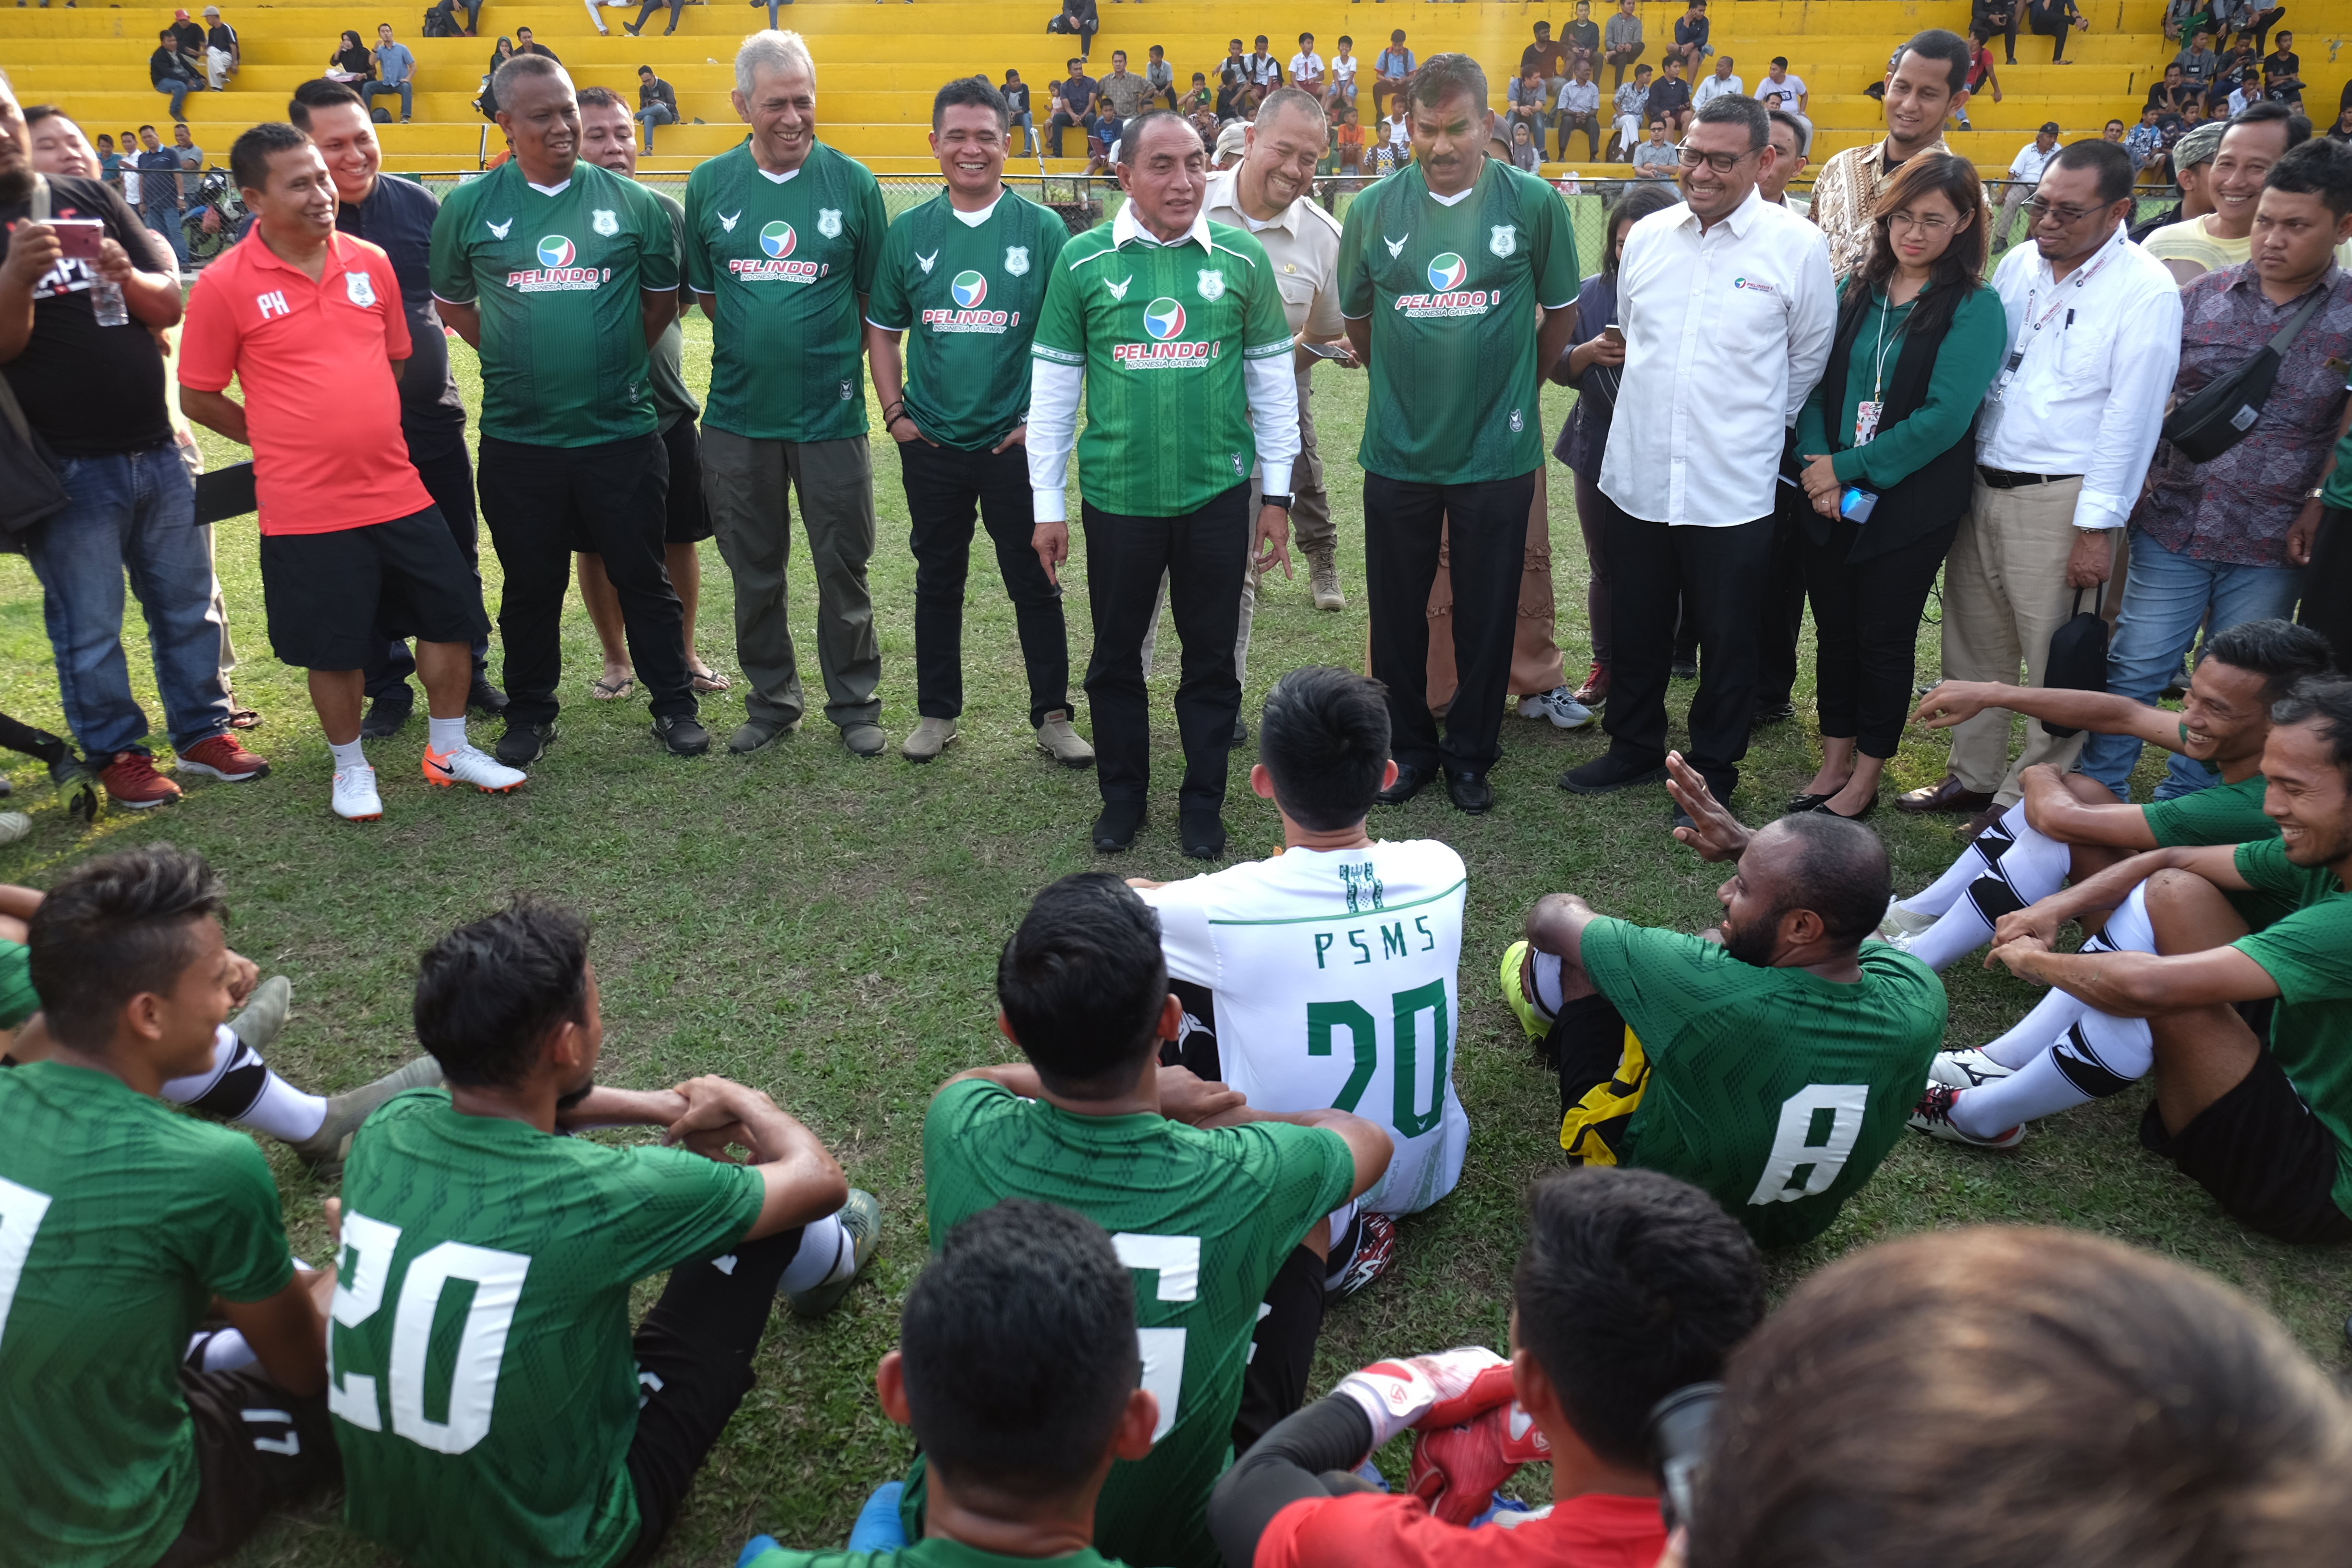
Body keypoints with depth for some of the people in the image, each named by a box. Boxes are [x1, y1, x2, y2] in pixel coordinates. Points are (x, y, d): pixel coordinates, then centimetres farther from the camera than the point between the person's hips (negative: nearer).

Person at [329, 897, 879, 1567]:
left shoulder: (386, 1130, -13)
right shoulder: (602, 1191, -30)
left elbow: (506, 1095, 13)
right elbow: (818, 1179, -12)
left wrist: (662, 1107, 9)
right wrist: (738, 1100, 6)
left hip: (385, 1511, 6)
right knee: (767, 1213, 5)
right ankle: (826, 1261, 40)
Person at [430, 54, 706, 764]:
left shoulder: (631, 202, 1)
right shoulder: (469, 208, 2)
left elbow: (662, 295, 12)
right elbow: (453, 303, 14)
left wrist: (616, 360, 8)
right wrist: (515, 361, 8)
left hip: (620, 432, -1)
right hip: (517, 439, 1)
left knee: (643, 577, 7)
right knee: (531, 586, 11)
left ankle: (674, 705, 21)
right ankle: (530, 715, 26)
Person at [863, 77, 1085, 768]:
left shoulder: (1042, 230, -2)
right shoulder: (909, 232, 4)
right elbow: (882, 330, 12)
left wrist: (1044, 418, -6)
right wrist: (895, 412, 2)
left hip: (1016, 442, -2)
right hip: (931, 444, 2)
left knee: (1034, 581, 5)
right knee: (938, 579, 13)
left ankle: (1052, 714, 17)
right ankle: (937, 711, 26)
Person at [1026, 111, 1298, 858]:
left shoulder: (1243, 258, -1)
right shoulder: (1083, 261, -3)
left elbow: (1272, 380, 5)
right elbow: (1053, 386, 2)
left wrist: (1277, 495, 5)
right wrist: (1047, 503, 1)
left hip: (1218, 495, 0)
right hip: (1117, 496, 0)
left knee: (1211, 656, 10)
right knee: (1115, 654, 12)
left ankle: (1203, 801, 26)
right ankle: (1122, 793, 30)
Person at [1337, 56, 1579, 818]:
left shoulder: (1534, 204, -6)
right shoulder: (1373, 210, -2)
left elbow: (1560, 312, 8)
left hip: (1497, 451, -1)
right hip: (1398, 449, 1)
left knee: (1487, 614, 9)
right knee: (1397, 613, 10)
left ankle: (1470, 753, 26)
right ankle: (1410, 746, 28)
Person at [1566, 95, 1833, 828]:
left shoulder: (1797, 246, -6)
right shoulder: (1648, 236, 4)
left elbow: (1810, 358, 4)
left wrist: (1754, 422, 9)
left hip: (1733, 487, -3)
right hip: (1636, 474, 4)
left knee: (1728, 641, 9)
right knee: (1636, 628, 16)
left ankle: (1714, 770, 26)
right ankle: (1634, 747, 35)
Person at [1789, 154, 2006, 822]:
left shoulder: (1974, 309, -8)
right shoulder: (1859, 288, 6)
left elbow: (1944, 417, -16)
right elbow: (1817, 382, 5)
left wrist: (1848, 468, -17)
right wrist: (1817, 465, -10)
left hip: (1913, 502, -4)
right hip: (1831, 498, 4)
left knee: (1884, 638, 5)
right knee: (1834, 631, 11)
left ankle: (1865, 780, 19)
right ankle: (1834, 764, 26)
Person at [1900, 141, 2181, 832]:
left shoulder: (2146, 293, -11)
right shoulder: (2018, 264, 7)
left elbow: (2130, 418, -13)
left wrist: (2097, 527, -14)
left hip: (2061, 501, -6)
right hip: (1983, 483, 6)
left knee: (2057, 666, 3)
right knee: (1973, 646, 15)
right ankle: (1972, 776, 29)